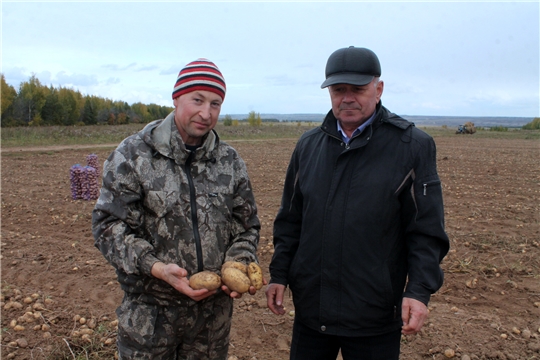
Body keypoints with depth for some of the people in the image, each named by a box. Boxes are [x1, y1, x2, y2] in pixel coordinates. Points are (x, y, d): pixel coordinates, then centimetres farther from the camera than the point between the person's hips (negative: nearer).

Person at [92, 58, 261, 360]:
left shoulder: (230, 161, 2)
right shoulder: (134, 154, -8)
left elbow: (247, 225, 8)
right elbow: (108, 224, -10)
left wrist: (239, 265, -10)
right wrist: (155, 268, -22)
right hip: (150, 311, -3)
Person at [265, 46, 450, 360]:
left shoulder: (413, 146, -6)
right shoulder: (308, 145, 5)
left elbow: (427, 231, -7)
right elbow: (290, 220, 9)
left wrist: (420, 290, -16)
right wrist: (279, 274, 5)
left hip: (375, 317, -3)